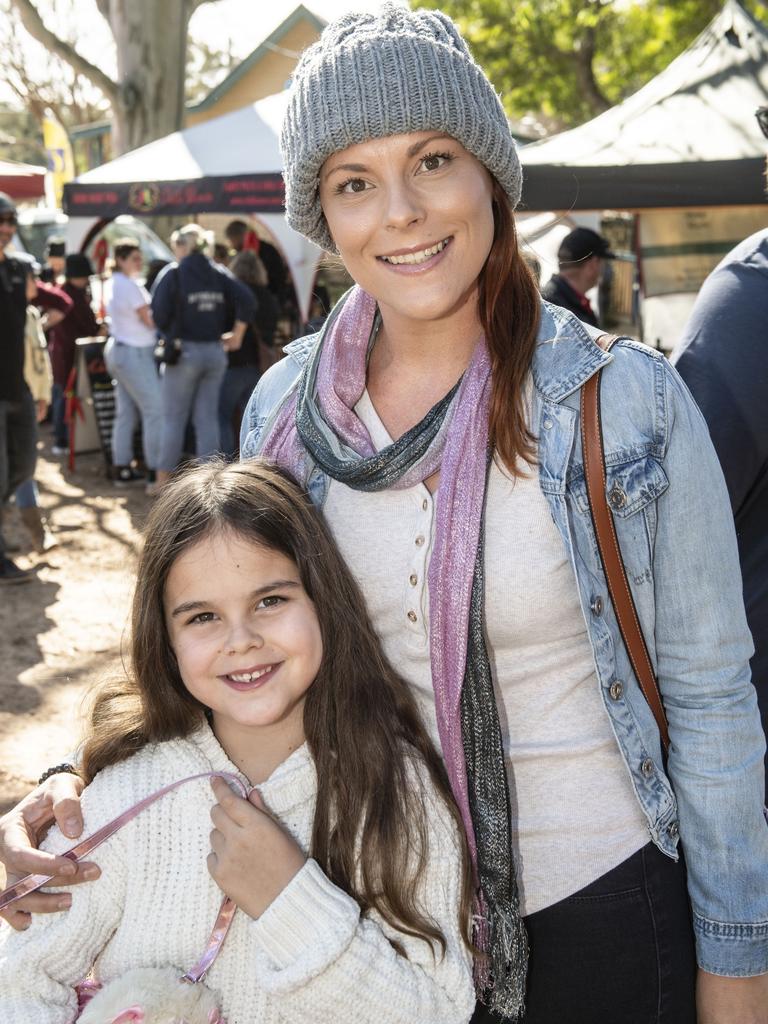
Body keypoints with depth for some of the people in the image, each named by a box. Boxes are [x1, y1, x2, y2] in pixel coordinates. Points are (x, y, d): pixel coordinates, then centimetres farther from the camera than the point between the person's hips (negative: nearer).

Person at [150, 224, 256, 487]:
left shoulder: (172, 273, -7)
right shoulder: (219, 273, 5)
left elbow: (159, 315, -13)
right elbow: (247, 302, -5)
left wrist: (171, 332, 7)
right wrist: (236, 336, 4)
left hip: (183, 351, -4)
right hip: (215, 352, 4)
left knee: (173, 419, 4)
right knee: (208, 418, 9)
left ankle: (163, 480, 9)